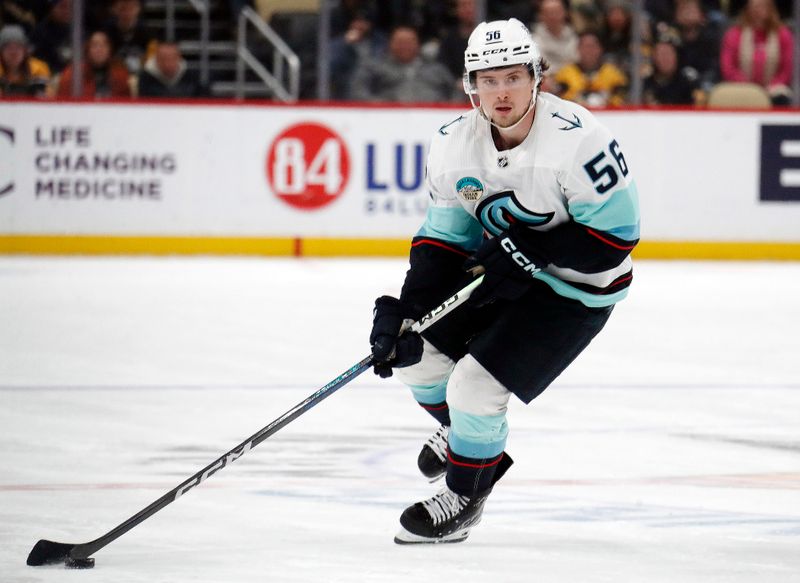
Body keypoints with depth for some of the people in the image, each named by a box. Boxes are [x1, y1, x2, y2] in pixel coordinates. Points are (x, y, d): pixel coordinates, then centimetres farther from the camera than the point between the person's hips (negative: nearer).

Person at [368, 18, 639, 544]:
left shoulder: (577, 139, -29)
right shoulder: (455, 143, -9)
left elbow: (617, 232, -24)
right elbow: (444, 236, -1)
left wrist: (531, 253, -28)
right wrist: (404, 309, -12)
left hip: (575, 289, -7)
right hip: (496, 270, 7)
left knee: (476, 385, -16)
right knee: (414, 350, 4)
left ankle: (465, 495, 10)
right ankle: (462, 429, 36)